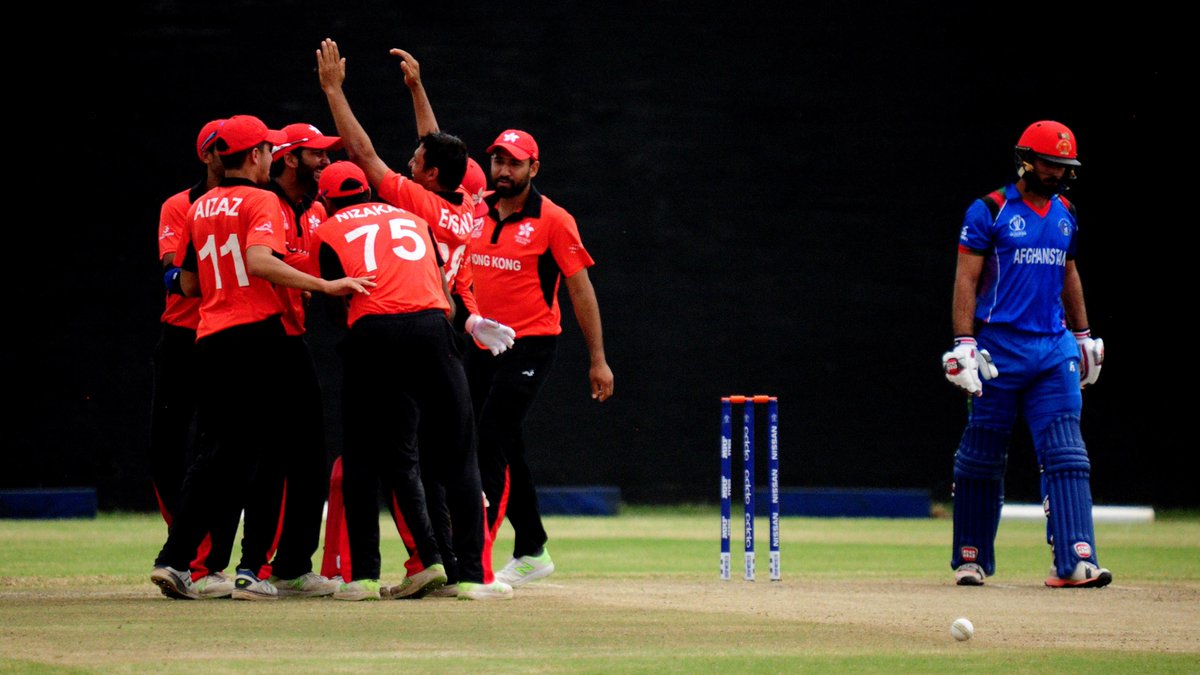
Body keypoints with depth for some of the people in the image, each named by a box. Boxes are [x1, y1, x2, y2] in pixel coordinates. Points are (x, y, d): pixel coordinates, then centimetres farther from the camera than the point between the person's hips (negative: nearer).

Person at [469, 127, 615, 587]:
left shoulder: (553, 220, -7)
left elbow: (580, 289, -5)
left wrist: (598, 359, -7)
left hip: (530, 346, -6)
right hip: (483, 345, 6)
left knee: (491, 444, -15)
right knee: (505, 450, 12)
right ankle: (531, 553, 24)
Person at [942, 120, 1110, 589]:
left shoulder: (1064, 215, 13)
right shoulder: (989, 212, -4)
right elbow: (966, 280, -7)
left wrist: (1084, 335, 23)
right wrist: (965, 344, -15)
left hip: (1055, 349, 5)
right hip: (1000, 349, -5)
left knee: (1067, 457, -7)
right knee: (982, 457, 3)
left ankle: (1075, 562, -14)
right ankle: (971, 558, 15)